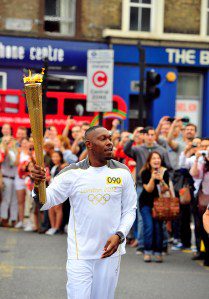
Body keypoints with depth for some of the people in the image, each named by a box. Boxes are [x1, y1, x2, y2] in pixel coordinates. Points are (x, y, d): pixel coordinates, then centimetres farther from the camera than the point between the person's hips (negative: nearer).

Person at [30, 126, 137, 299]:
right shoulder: (71, 173, -3)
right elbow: (46, 201, -5)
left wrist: (119, 236, -10)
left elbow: (130, 210, 6)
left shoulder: (122, 172, 2)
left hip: (110, 252, 2)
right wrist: (38, 185, -26)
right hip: (79, 253, -2)